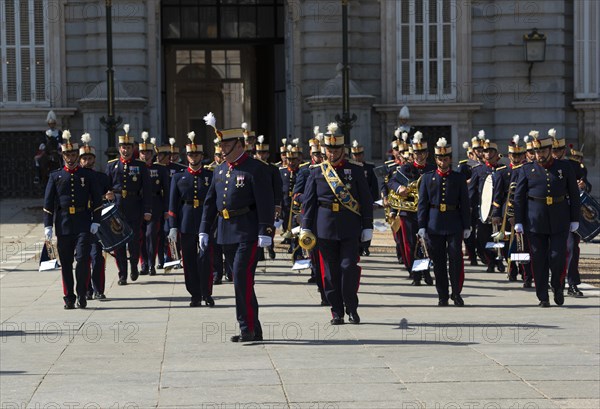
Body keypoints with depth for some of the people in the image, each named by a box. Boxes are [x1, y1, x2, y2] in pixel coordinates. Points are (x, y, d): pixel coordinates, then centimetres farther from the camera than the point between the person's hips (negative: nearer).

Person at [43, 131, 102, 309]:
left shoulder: (88, 174, 7)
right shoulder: (55, 176, 8)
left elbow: (97, 199, 7)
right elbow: (48, 202, 7)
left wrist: (95, 221, -1)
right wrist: (48, 226, -1)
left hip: (83, 224, -1)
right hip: (63, 225, 1)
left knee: (83, 258, -12)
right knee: (65, 262, 3)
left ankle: (81, 294, -2)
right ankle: (69, 298, 10)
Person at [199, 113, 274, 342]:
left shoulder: (254, 169, -8)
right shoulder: (220, 170, 14)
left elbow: (266, 203, -12)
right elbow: (210, 201, 18)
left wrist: (265, 232, -18)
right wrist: (204, 230, 14)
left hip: (247, 234, -7)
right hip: (226, 234, 7)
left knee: (242, 279, -13)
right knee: (240, 280, 9)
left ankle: (248, 328, -9)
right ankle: (254, 330, 15)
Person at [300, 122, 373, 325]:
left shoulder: (355, 170, 5)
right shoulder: (316, 171, 7)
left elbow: (366, 200, 6)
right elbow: (308, 201, 8)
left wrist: (367, 226, 2)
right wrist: (306, 227, 2)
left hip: (350, 228, -1)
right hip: (325, 228, 1)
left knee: (349, 267, -7)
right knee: (331, 271, 3)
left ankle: (351, 308, 9)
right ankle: (337, 312, 11)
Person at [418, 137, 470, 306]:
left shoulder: (459, 178, 5)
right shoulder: (427, 178, 7)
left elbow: (465, 204, 5)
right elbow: (422, 203, 5)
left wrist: (467, 226, 1)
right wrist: (422, 226, 0)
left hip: (454, 225, -1)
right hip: (434, 226, 1)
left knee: (456, 259, -6)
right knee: (438, 262, 4)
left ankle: (456, 293, 5)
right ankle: (442, 296, 11)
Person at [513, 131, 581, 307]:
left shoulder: (564, 167, 4)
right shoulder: (527, 170, 3)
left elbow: (574, 195, 8)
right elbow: (518, 198, 5)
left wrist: (575, 220, 5)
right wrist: (518, 222, 0)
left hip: (559, 222, 0)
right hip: (535, 223, 0)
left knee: (558, 257, -5)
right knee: (539, 260, 2)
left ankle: (558, 287, 21)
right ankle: (543, 298, 11)